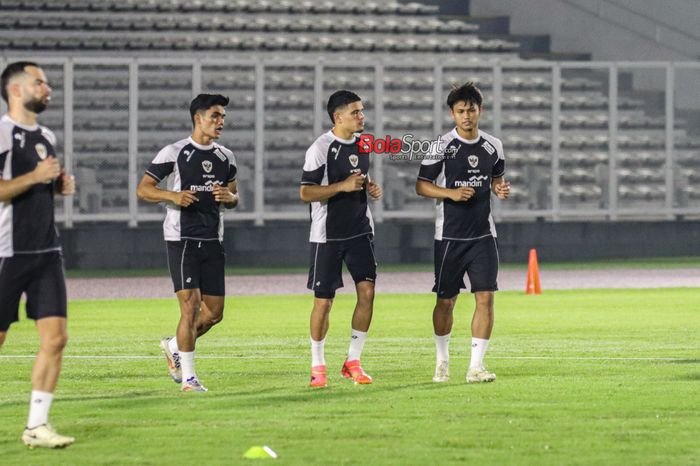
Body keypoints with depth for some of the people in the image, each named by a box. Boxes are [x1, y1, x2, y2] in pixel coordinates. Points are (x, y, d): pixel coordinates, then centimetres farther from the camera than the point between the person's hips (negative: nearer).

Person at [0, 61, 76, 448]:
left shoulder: (45, 136, 15)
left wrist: (61, 186, 9)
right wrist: (35, 177, -19)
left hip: (46, 252, 7)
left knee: (55, 338, -3)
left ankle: (36, 426, 2)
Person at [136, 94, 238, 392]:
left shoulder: (225, 158, 12)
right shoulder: (174, 153, -5)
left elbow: (233, 196, 22)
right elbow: (143, 189, -3)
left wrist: (229, 197, -3)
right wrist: (172, 195, -20)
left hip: (213, 242, 6)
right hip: (182, 240, -6)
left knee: (214, 312, 5)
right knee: (191, 306, -12)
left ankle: (174, 346, 32)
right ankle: (188, 378, -4)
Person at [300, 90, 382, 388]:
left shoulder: (363, 143, 9)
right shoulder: (321, 148, -12)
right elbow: (305, 193, -15)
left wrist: (371, 187, 5)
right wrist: (343, 187, -23)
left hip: (360, 229, 6)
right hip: (328, 234, -5)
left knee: (367, 290, -6)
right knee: (323, 300, 0)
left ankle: (353, 362, 4)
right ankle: (317, 365, 14)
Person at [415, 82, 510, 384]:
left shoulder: (493, 146, 5)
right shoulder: (442, 146, -6)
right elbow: (421, 186, -4)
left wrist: (501, 188, -2)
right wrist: (451, 193, -19)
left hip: (483, 235, 3)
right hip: (449, 237, -2)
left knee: (485, 297, -8)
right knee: (446, 301, 6)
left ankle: (476, 366, -6)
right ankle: (442, 361, 26)